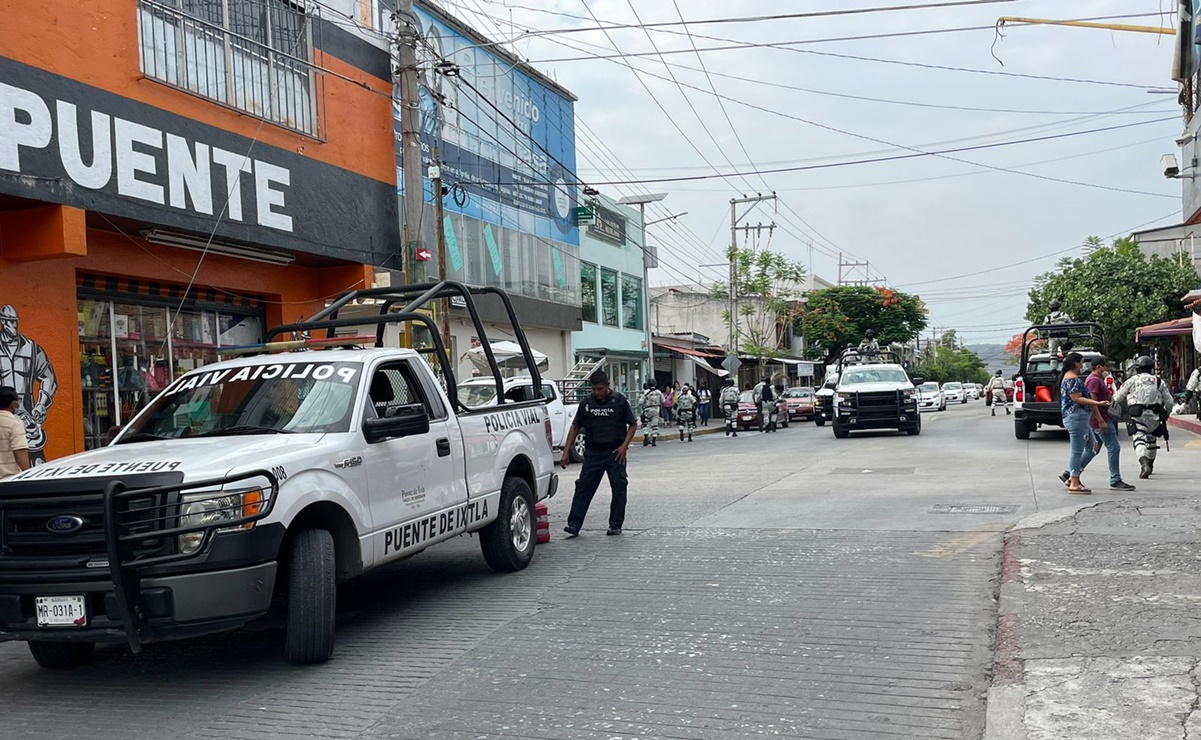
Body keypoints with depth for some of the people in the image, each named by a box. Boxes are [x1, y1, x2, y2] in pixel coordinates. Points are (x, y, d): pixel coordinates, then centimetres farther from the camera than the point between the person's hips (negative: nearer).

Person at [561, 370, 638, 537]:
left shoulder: (619, 401, -3)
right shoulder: (587, 403, 4)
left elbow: (633, 424, 3)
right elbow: (575, 427, 9)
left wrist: (624, 445, -9)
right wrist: (566, 451, 2)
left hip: (615, 453, -2)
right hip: (592, 453, 2)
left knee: (619, 489, 2)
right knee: (583, 488, -1)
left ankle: (615, 525, 14)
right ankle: (574, 524, -1)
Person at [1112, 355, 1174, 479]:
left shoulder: (1131, 381, 5)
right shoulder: (1159, 382, 11)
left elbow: (1117, 398, 9)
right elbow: (1169, 401, 11)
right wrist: (1166, 413, 27)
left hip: (1137, 415, -3)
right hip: (1154, 417, 3)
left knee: (1140, 440, -11)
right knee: (1151, 440, 22)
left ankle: (1144, 462, -37)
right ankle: (1149, 465, 34)